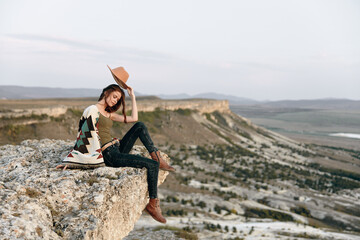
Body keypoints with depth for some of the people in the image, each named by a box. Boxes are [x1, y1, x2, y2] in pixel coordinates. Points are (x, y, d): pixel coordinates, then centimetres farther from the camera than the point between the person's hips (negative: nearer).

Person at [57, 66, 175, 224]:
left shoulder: (109, 113, 20)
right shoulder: (92, 111, -6)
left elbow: (133, 118, 18)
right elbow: (84, 136, -10)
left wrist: (133, 96, 20)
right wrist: (68, 161, -12)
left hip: (118, 150, 9)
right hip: (109, 155, -9)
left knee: (140, 126, -1)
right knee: (152, 166, -16)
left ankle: (157, 157, -5)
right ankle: (153, 203, -8)